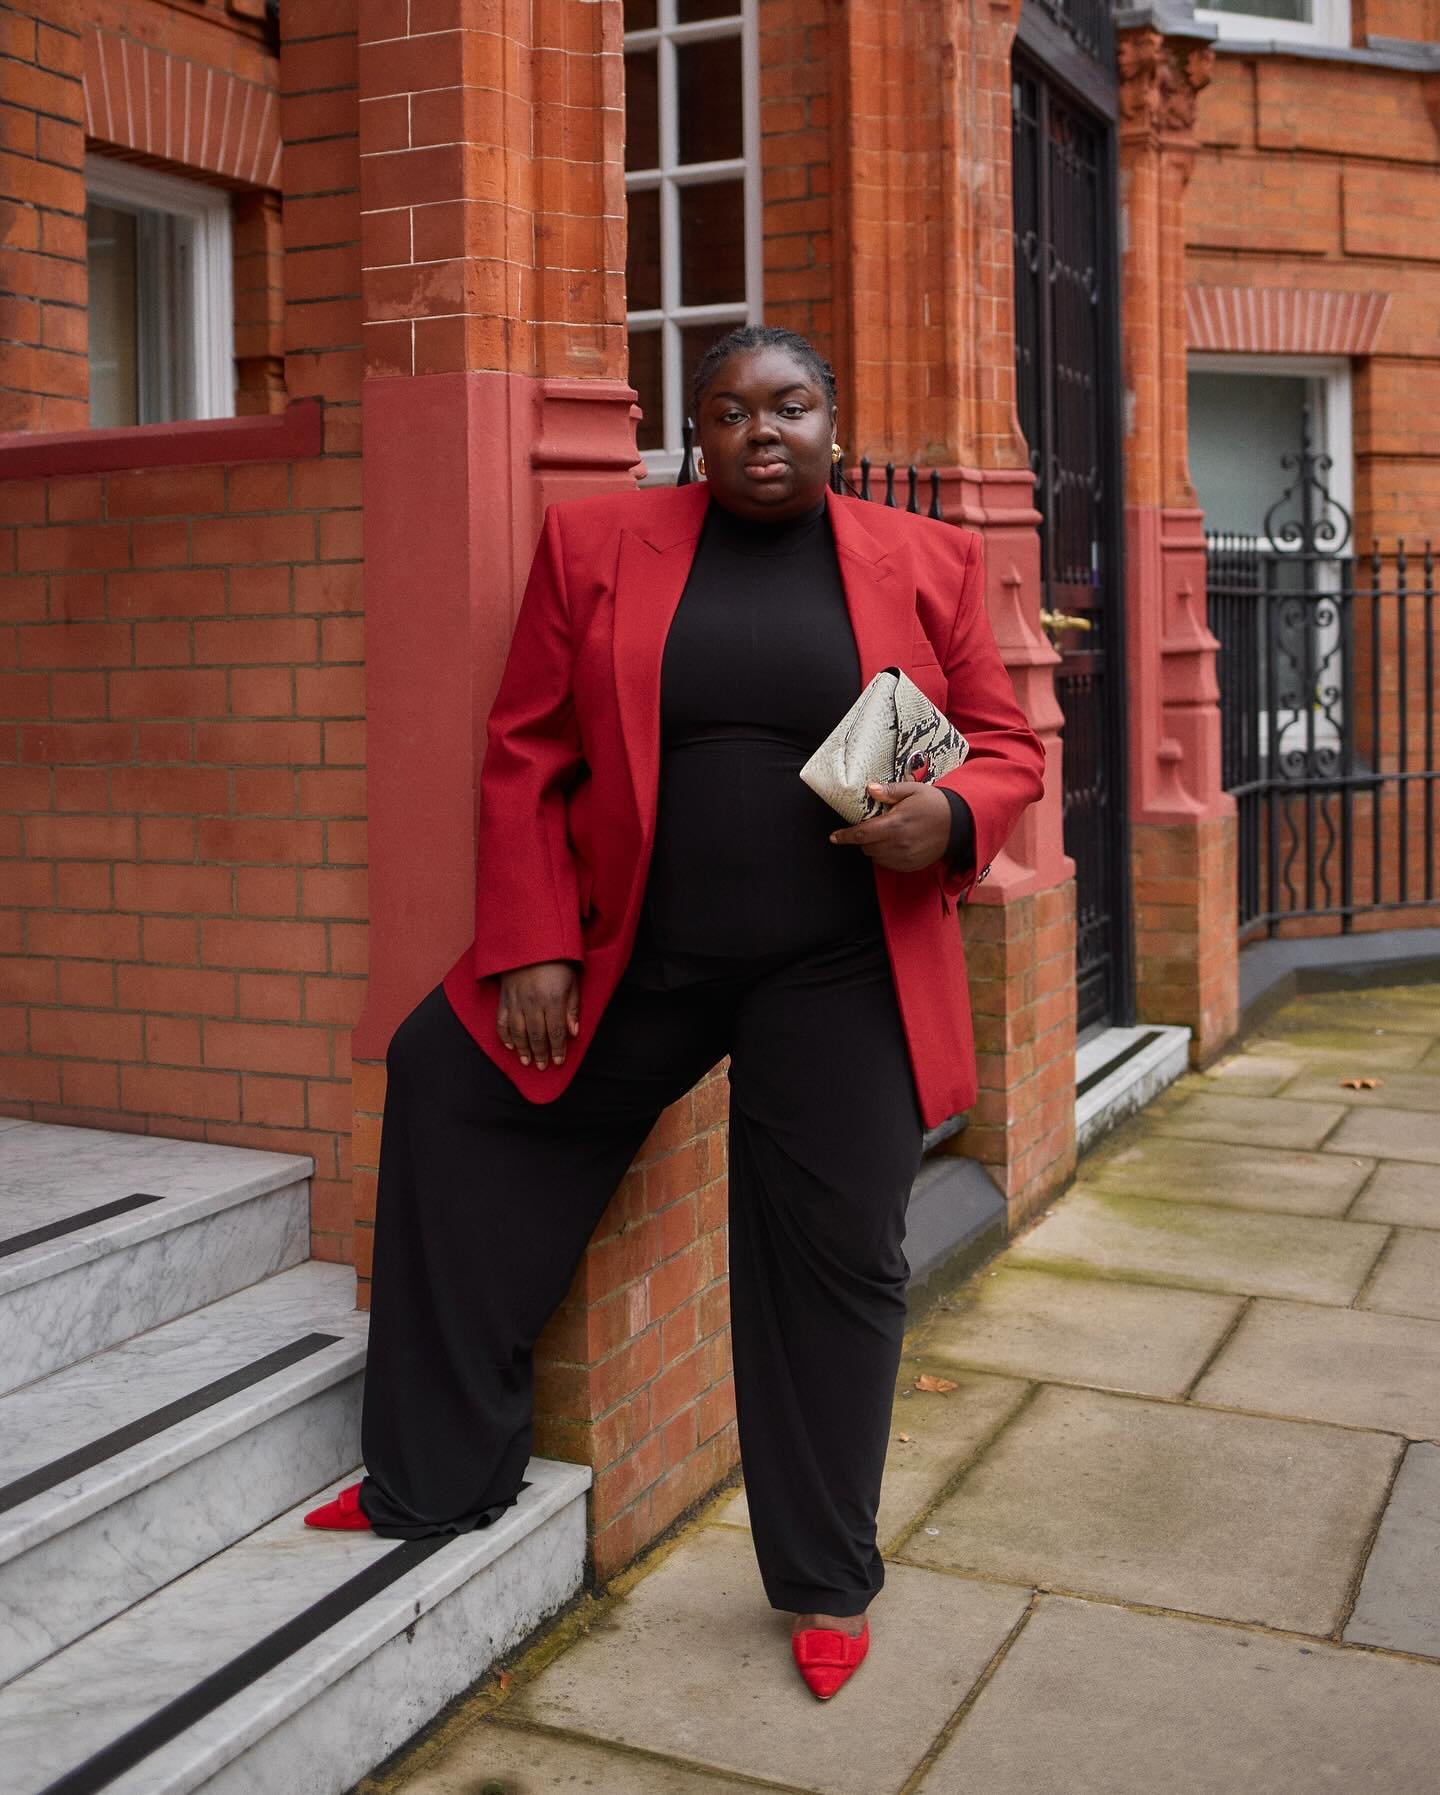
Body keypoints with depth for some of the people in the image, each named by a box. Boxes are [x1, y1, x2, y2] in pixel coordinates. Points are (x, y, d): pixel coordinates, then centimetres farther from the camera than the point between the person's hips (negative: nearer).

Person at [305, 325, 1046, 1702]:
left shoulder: (927, 563, 4)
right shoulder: (594, 543, 2)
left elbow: (1005, 747, 8)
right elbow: (526, 757, 1)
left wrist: (950, 817, -15)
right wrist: (529, 947, -6)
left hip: (839, 977, -1)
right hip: (632, 961, 2)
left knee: (836, 1259, 3)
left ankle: (828, 1584, 24)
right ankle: (435, 1481, 25)